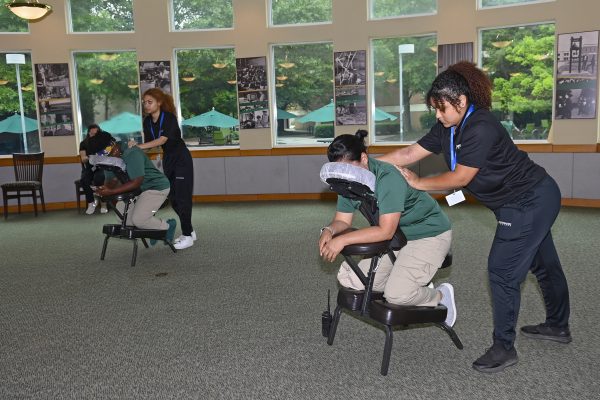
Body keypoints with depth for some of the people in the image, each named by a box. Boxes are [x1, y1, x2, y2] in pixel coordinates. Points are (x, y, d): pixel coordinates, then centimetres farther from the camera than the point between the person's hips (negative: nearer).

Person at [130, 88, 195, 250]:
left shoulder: (169, 117, -21)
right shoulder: (147, 121, 0)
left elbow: (162, 140, -31)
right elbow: (149, 143, -1)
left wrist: (140, 146, -37)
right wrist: (136, 147, -19)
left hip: (181, 160, -7)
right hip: (168, 161, 8)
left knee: (182, 197, -7)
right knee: (173, 197, 9)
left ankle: (187, 236, -1)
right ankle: (189, 231, 21)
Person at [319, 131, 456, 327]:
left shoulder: (388, 178, -30)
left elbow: (386, 231, -33)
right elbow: (342, 220, -1)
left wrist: (343, 240, -35)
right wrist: (329, 230, -24)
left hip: (429, 233, -8)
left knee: (397, 294, -24)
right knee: (348, 278, -4)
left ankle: (440, 296, 9)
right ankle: (413, 288, 13)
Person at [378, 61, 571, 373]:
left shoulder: (481, 128, -28)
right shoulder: (448, 128, -1)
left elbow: (459, 178, -24)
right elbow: (410, 152, -1)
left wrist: (418, 183, -13)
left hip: (530, 201, -10)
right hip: (534, 198, 10)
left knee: (502, 270, -6)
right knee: (543, 264, 22)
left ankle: (504, 348, 7)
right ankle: (558, 326, 41)